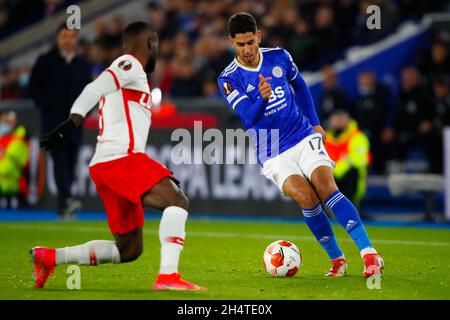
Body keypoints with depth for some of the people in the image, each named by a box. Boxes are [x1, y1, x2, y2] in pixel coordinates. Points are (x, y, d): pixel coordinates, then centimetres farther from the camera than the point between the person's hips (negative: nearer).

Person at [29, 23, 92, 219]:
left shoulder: (83, 64, 14)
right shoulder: (45, 62, 3)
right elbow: (34, 87, 2)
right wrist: (47, 109, -6)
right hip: (53, 122, -4)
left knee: (71, 164, 2)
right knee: (60, 160, -18)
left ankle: (63, 210, 8)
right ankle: (67, 200, -31)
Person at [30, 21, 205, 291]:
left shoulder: (127, 69, 30)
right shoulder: (130, 65, 1)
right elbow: (95, 89, -17)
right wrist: (71, 124, -34)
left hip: (104, 166, 9)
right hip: (121, 158, -9)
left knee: (129, 250, 9)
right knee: (178, 201, -17)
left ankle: (50, 257, 9)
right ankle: (168, 276, -30)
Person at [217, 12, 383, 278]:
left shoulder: (279, 57, 1)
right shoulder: (229, 79, -7)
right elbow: (248, 117, -19)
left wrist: (315, 123, 18)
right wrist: (262, 99, -39)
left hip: (304, 138, 2)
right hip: (274, 156, -1)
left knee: (326, 188, -22)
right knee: (306, 197, -25)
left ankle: (370, 253, -24)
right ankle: (337, 259, -8)